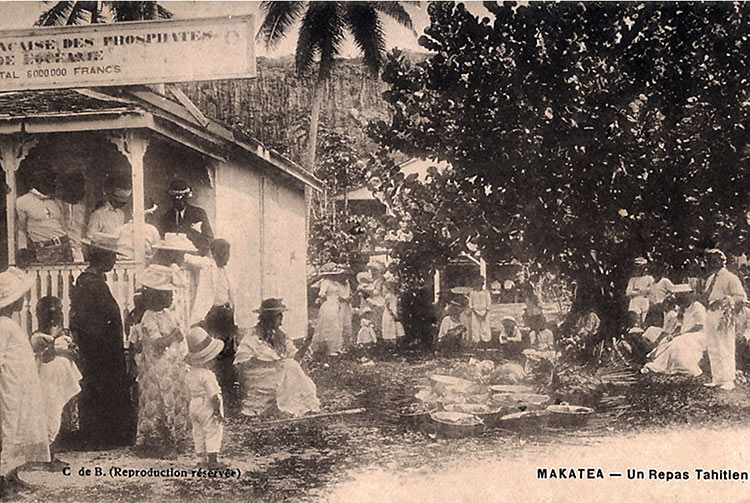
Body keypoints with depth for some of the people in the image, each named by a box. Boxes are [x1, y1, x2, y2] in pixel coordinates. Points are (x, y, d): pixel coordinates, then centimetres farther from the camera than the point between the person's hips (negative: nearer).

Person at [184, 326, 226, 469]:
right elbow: (213, 396, -22)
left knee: (198, 433, 14)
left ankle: (203, 458, 21)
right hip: (207, 409, -8)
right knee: (213, 432, 1)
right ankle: (212, 459, 1)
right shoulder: (207, 375, -21)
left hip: (194, 407, 8)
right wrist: (218, 412, -15)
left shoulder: (189, 375, 5)